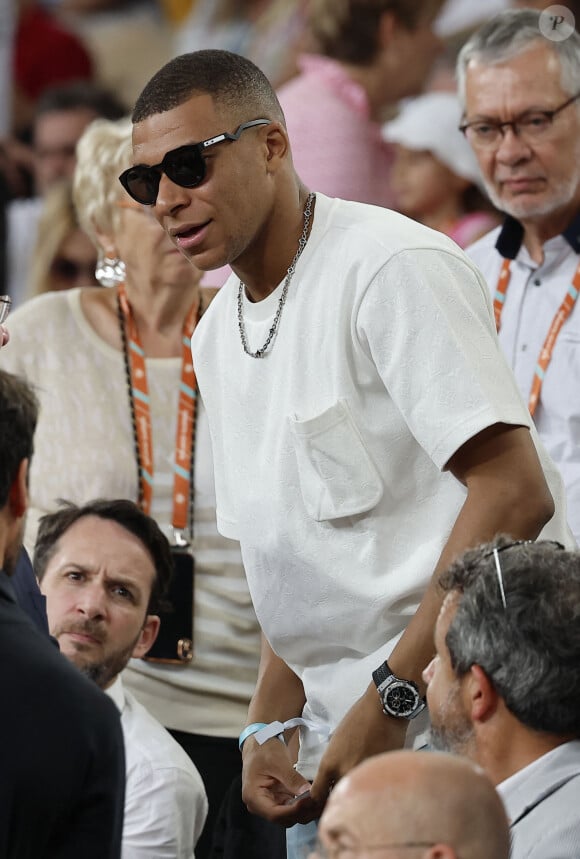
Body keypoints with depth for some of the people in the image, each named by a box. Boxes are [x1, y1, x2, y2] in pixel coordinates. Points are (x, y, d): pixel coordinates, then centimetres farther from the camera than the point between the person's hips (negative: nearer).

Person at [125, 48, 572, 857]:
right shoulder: (217, 335, 14)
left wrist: (390, 699, -20)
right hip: (340, 741, 8)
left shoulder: (393, 267, -12)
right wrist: (266, 729, 8)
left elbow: (513, 494, -20)